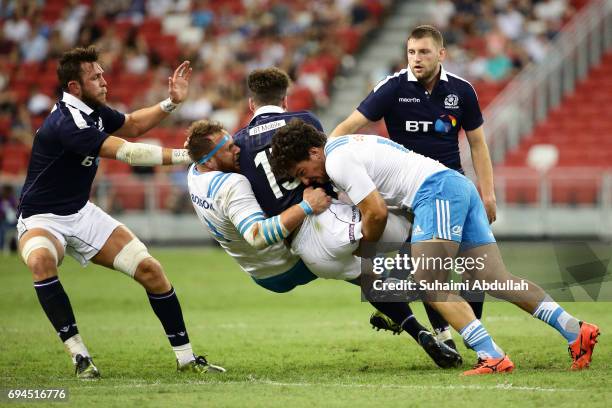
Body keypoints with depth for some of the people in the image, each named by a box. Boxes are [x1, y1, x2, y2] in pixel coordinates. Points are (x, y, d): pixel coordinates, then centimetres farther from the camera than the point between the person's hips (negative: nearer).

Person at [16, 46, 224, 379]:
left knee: (149, 269, -4)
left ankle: (186, 358, 7)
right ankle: (80, 356, -33)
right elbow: (127, 152, -31)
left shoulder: (94, 111, 1)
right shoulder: (64, 124, -28)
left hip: (82, 214, 8)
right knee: (41, 261, -42)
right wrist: (184, 156, -28)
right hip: (41, 220, -8)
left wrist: (171, 102, 8)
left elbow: (132, 125, 22)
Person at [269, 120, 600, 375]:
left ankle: (492, 357, -29)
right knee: (495, 280, 1)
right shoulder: (348, 146, 25)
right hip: (460, 186, 10)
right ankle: (576, 331, -9)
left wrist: (362, 250, 10)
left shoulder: (337, 161, -6)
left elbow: (377, 213, -8)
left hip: (436, 191, -10)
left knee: (428, 284, -16)